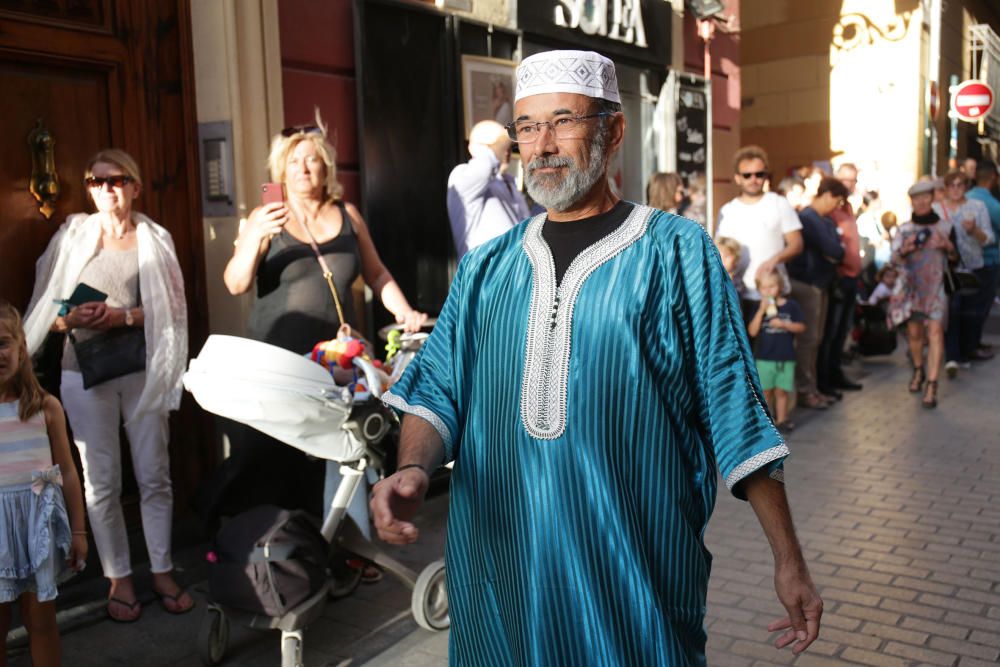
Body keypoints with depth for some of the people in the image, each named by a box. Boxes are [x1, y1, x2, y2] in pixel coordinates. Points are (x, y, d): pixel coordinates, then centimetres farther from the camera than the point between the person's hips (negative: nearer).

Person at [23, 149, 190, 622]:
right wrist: (72, 318, -17)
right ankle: (119, 579, 18)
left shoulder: (155, 239, 2)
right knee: (102, 482, 5)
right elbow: (45, 306, 3)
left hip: (142, 370, 0)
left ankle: (162, 573, 21)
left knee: (154, 475, 7)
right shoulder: (72, 235, 3)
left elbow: (173, 308, -2)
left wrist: (125, 317, -15)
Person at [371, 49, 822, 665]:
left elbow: (733, 409, -5)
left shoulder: (677, 253, -4)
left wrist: (790, 563, -4)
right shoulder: (487, 268, 7)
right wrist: (413, 469, -17)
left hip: (638, 577, -3)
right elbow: (437, 388, 5)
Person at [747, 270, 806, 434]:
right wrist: (761, 311, -16)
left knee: (781, 391, 5)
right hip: (764, 357, 1)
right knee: (766, 391, 5)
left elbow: (801, 327, 0)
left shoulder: (791, 306, 0)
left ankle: (781, 420, 16)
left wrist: (783, 324, -16)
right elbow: (752, 332, -7)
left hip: (786, 358, -1)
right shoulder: (760, 308, 1)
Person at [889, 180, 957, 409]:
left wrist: (947, 246, -14)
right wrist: (905, 250, -16)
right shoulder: (904, 229, 5)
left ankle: (932, 386, -16)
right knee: (914, 331, 8)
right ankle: (918, 370, 35)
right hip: (912, 286, 2)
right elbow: (895, 259, 4)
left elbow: (958, 256, 7)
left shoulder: (945, 226, 3)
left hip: (937, 286, -2)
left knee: (935, 331, -14)